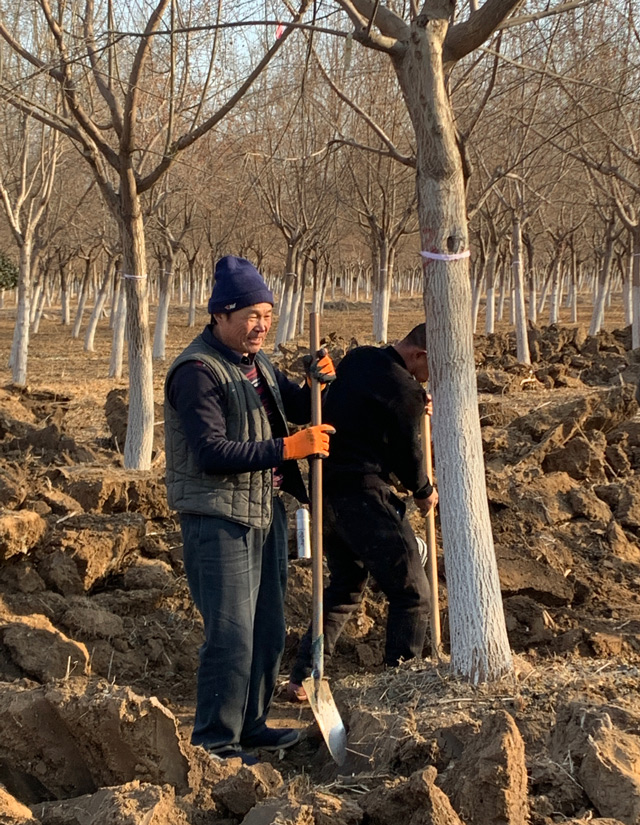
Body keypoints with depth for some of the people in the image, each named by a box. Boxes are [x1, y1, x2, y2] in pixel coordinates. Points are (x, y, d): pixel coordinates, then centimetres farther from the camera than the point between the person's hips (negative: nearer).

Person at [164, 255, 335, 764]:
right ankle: (214, 742, 0)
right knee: (231, 635, -9)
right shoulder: (198, 372, -16)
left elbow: (299, 410, 22)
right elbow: (211, 452, -24)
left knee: (268, 630, 15)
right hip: (218, 518, -9)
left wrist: (317, 383, 0)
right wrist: (287, 447, -26)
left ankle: (251, 724, 28)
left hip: (266, 512, 9)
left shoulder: (257, 363, 13)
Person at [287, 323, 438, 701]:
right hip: (364, 493, -9)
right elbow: (406, 453, -5)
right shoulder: (402, 388, -13)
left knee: (344, 587, 22)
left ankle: (302, 678, 19)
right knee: (412, 594, 1)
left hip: (326, 488, 9)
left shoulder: (358, 359, 12)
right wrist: (424, 492, 14)